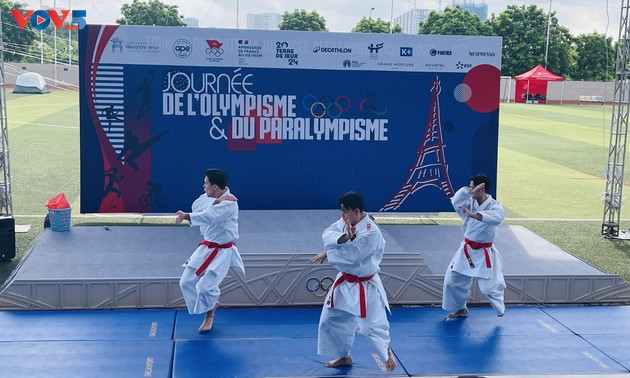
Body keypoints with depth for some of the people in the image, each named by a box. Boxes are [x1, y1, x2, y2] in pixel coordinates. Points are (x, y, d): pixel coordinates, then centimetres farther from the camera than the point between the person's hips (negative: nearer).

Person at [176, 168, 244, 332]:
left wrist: (187, 216, -52)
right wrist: (216, 201, -32)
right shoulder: (211, 196, 0)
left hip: (222, 253, -8)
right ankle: (212, 304, 29)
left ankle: (209, 313, 18)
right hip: (206, 248, 8)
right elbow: (196, 206, -18)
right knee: (186, 282, 7)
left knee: (205, 287, -14)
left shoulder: (229, 203, -24)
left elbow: (209, 216, -38)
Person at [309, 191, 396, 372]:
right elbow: (328, 234, -15)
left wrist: (327, 254, -17)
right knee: (331, 320, 16)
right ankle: (344, 356, 35)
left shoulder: (370, 232, -26)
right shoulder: (346, 222, -2)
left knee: (372, 326, -7)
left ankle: (387, 353, 20)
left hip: (365, 286, -8)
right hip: (345, 281, 8)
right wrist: (343, 238, -35)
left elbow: (351, 256, -29)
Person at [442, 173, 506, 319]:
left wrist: (473, 215, -50)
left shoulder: (494, 206, -15)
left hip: (484, 253, -5)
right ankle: (461, 308, 33)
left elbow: (497, 217, -39)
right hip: (467, 250, 5)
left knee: (489, 286, -7)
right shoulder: (470, 202, -1)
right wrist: (471, 192, -32)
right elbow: (456, 202, -20)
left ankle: (501, 309, 24)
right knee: (452, 281, 10)